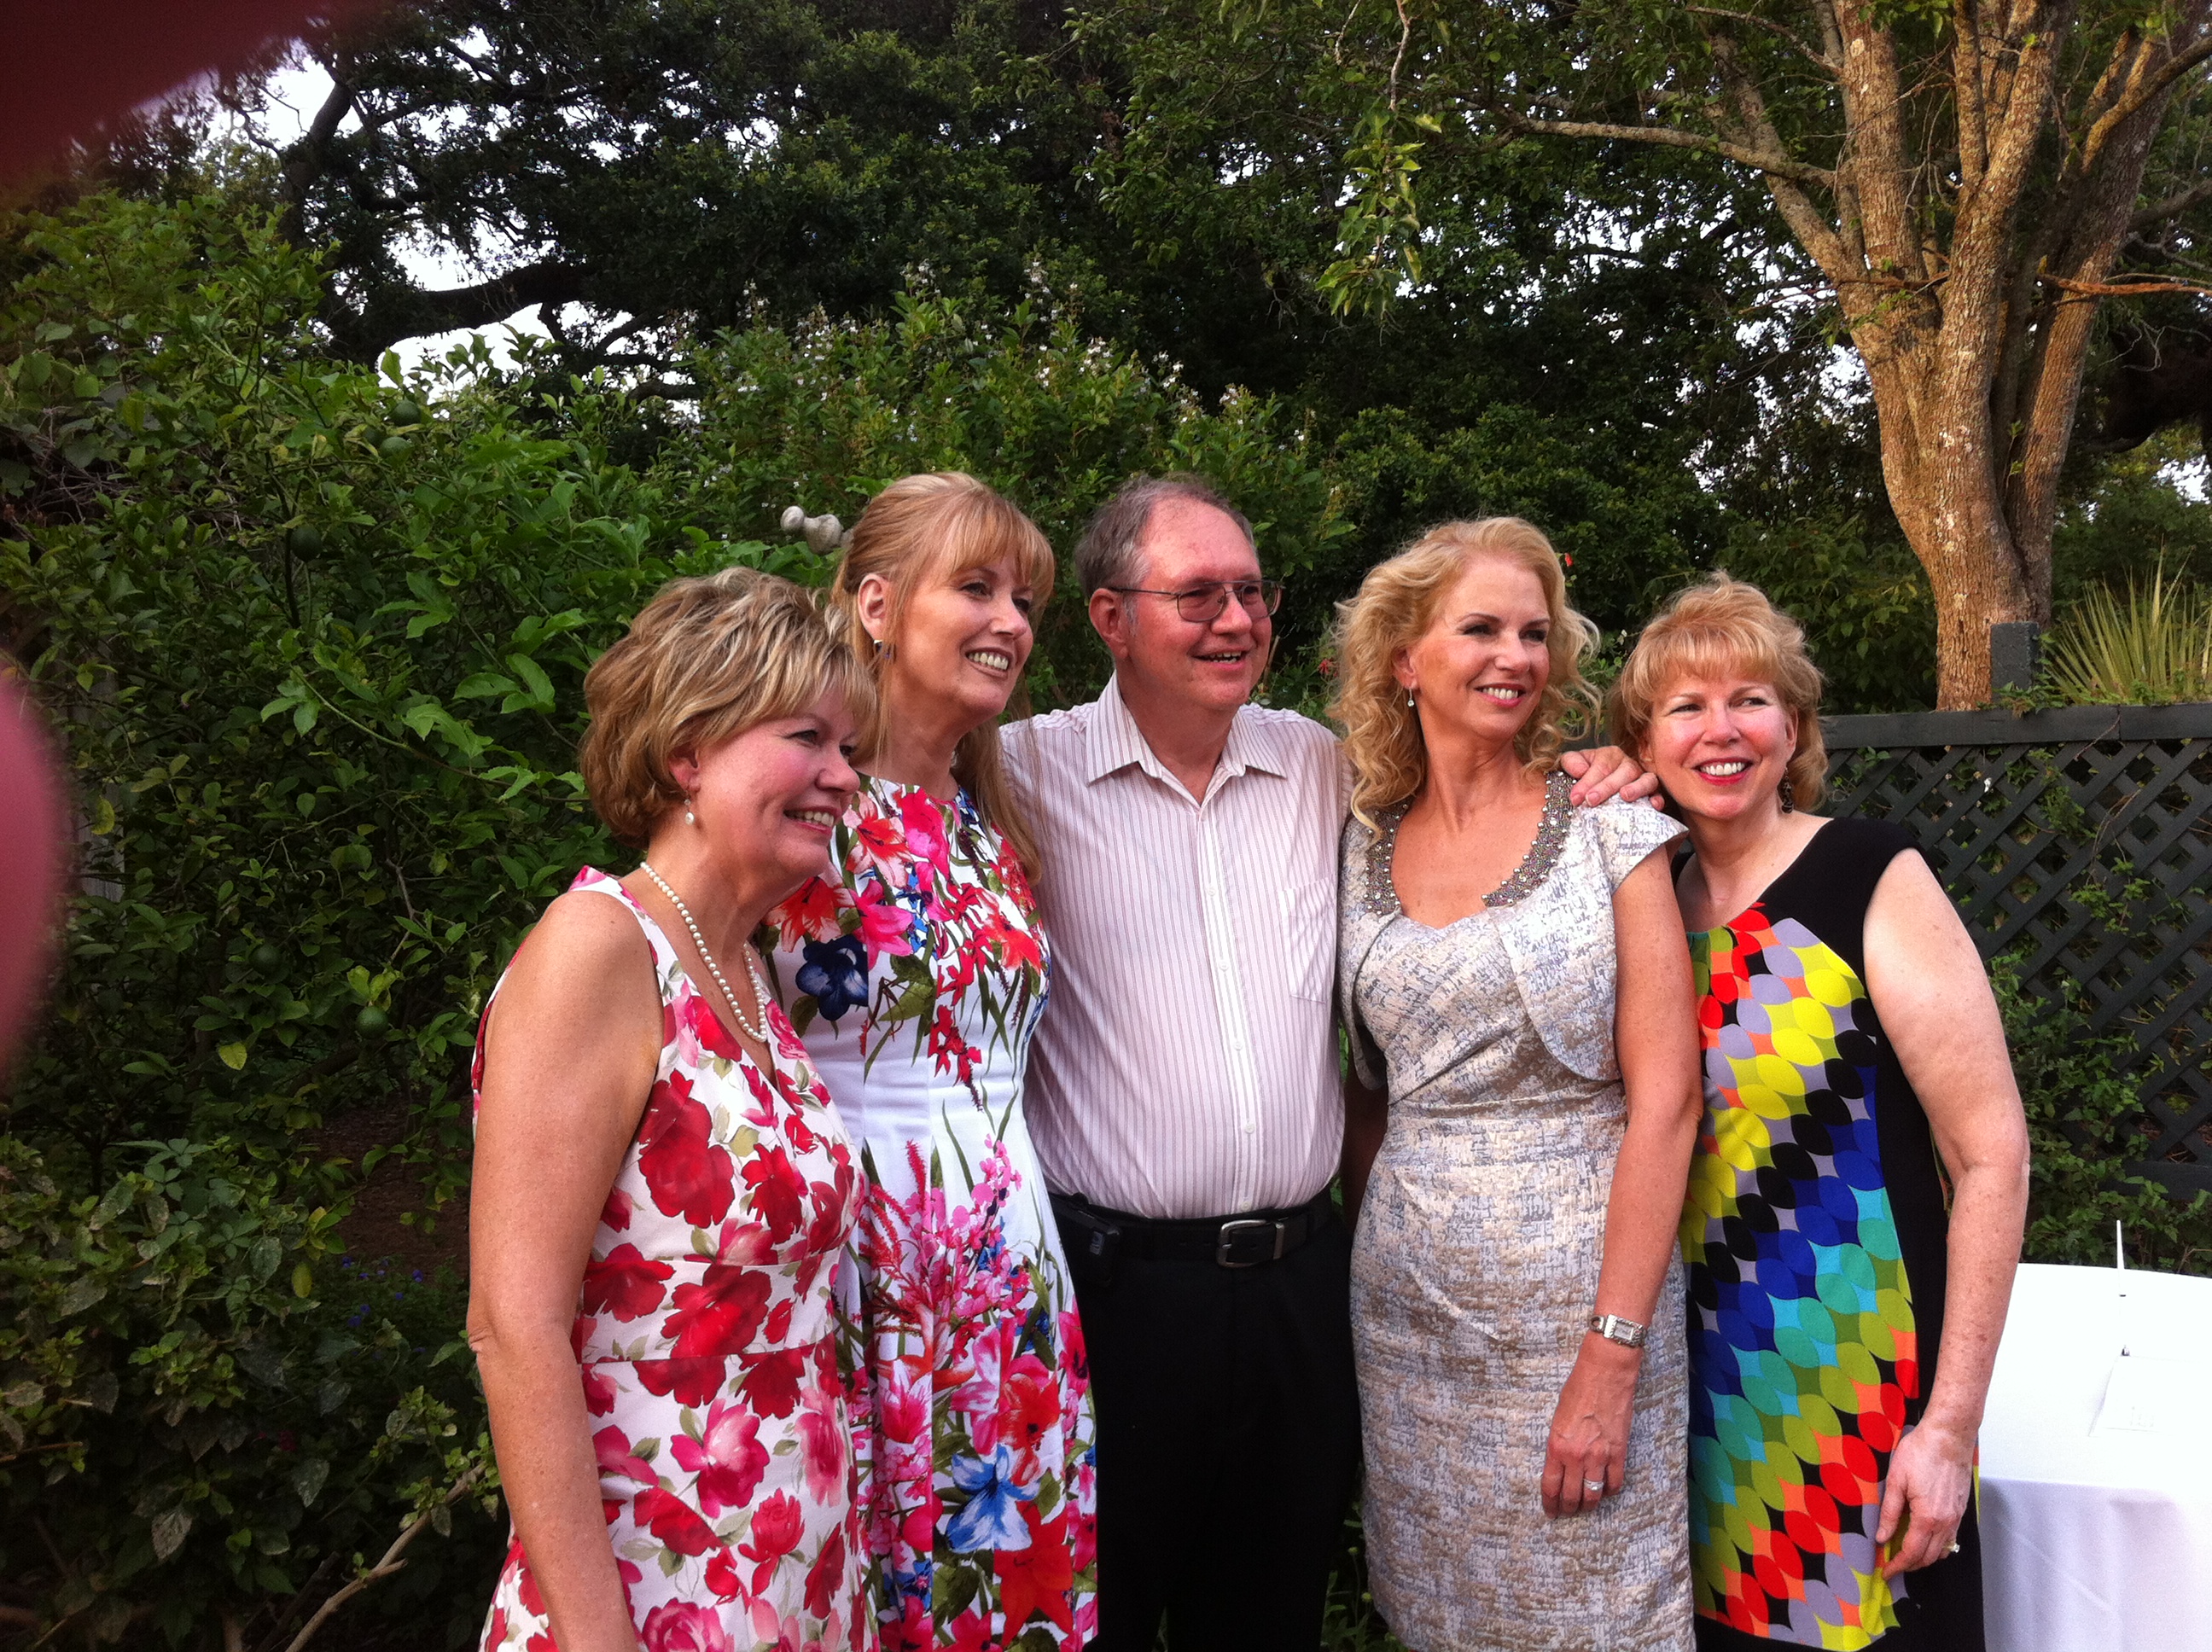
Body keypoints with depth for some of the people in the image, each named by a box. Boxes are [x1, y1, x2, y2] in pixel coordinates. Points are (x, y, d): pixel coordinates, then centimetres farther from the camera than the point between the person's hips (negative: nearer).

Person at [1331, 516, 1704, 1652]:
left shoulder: (1609, 832, -6)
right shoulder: (1362, 848, 5)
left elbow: (1664, 1100, -11)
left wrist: (1612, 1356, -16)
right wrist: (1361, 1268, 7)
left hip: (1581, 1293, -3)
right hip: (1409, 1305, 3)